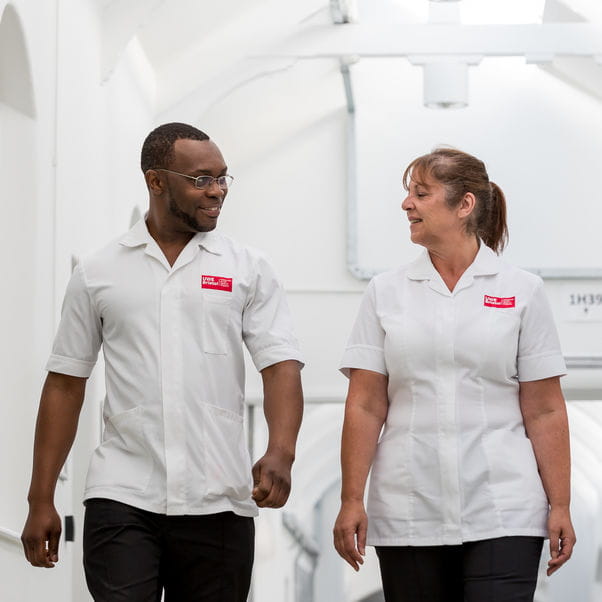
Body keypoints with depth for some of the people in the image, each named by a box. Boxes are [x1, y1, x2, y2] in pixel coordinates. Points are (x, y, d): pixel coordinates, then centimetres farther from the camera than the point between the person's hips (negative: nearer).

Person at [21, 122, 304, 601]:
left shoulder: (248, 269, 6)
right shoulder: (98, 273, 7)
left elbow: (281, 365, -3)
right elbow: (65, 384, 10)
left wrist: (280, 453, -23)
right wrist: (41, 500, 5)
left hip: (217, 504, 1)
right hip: (121, 498, -1)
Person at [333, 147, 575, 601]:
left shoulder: (522, 291, 3)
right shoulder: (386, 292, 7)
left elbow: (545, 411, 1)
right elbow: (365, 406, 4)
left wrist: (560, 507, -3)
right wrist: (352, 500, -2)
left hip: (502, 513, -2)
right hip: (408, 513, 2)